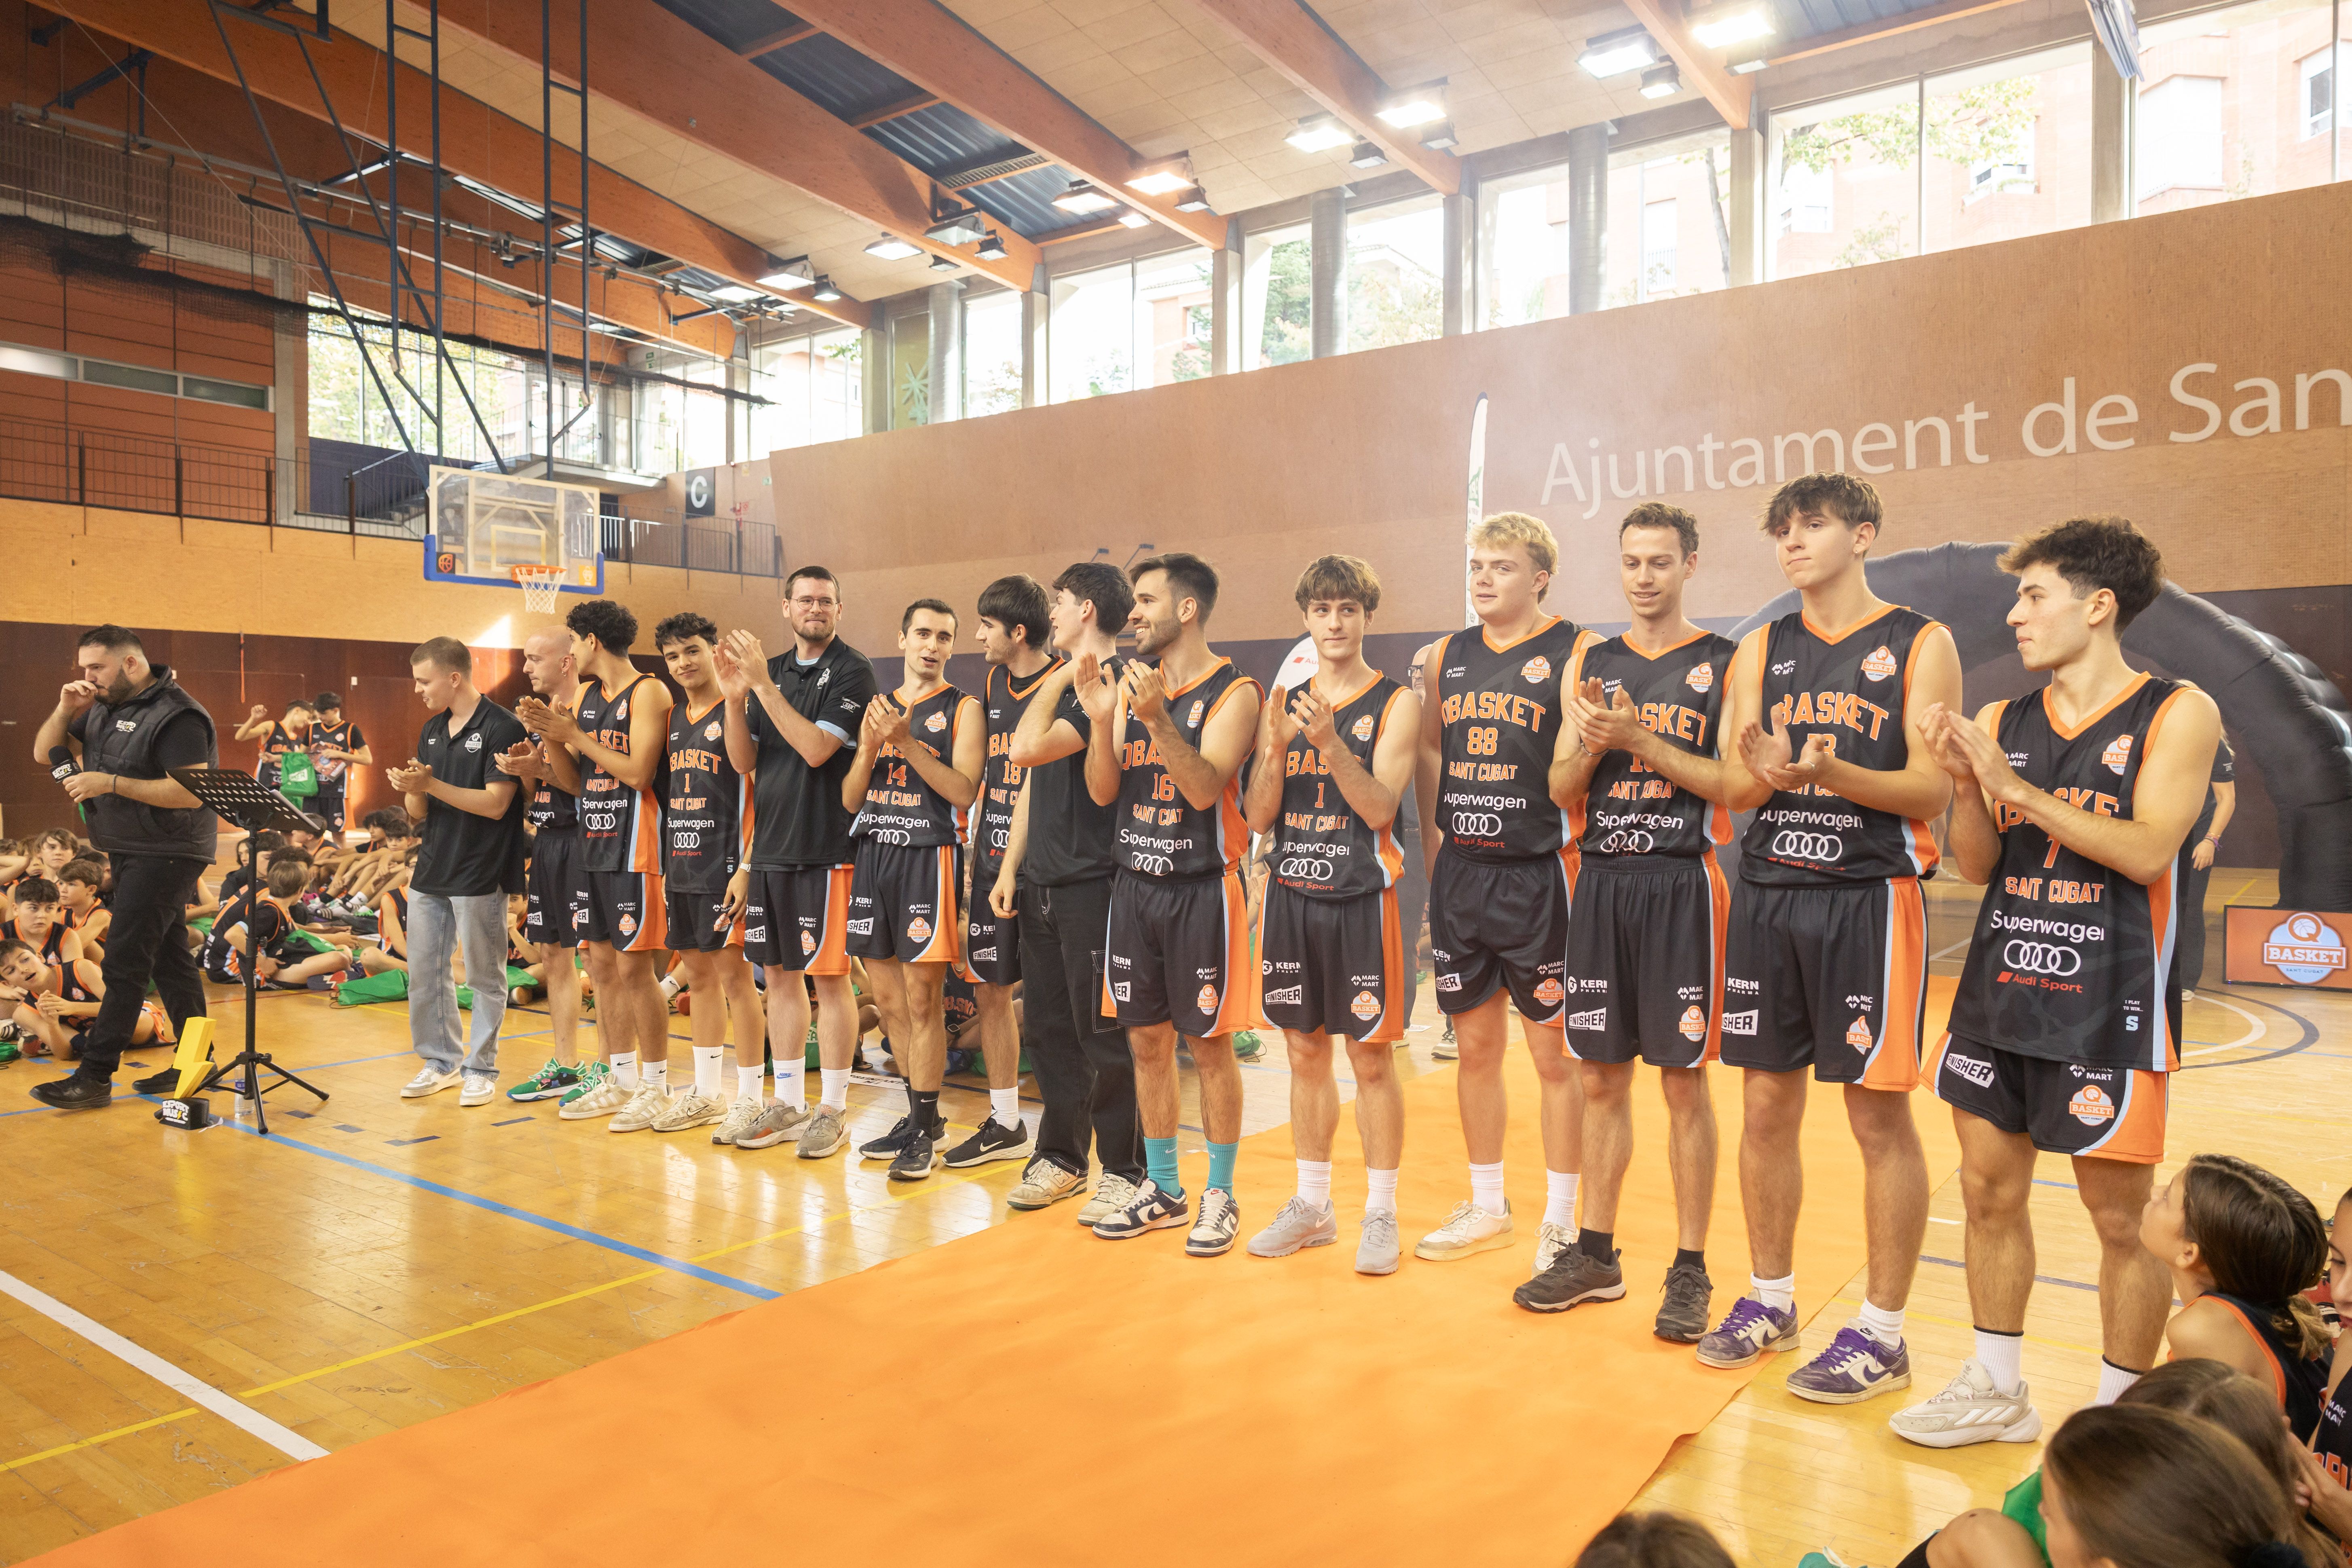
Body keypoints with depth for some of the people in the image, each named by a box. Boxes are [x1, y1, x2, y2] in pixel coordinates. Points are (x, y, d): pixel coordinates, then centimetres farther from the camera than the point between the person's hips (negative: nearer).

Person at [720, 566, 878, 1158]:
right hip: (770, 844, 7)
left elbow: (816, 749, -18)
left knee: (829, 977, -1)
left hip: (824, 847, -6)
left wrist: (764, 685, -19)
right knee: (780, 974, 12)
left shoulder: (851, 672, -6)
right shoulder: (773, 670, 12)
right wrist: (736, 698, -6)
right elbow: (744, 761, 8)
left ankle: (833, 1109, 9)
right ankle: (789, 1103, 23)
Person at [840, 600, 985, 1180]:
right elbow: (850, 800, 12)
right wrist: (869, 748, -6)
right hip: (873, 854, 6)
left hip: (928, 855, -6)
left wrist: (907, 742, -20)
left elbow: (964, 791, -13)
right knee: (888, 999, 11)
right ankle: (920, 1115, 25)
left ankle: (923, 1132, 5)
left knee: (922, 1000, -4)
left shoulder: (963, 709, -1)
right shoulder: (878, 707, 15)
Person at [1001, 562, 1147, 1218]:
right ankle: (1061, 1158, 27)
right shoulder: (1060, 681, 16)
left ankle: (1123, 1169, 12)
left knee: (1103, 1031, -1)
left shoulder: (1115, 683, -13)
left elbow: (1028, 747, -23)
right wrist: (1011, 866, 14)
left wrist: (1063, 675, -11)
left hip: (1093, 884, -9)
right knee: (1047, 1026, 14)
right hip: (1041, 884, 9)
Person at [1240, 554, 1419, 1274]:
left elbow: (1380, 807, -14)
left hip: (1361, 897, -4)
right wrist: (1276, 748, -14)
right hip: (1292, 895, 4)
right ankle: (1312, 1205, 25)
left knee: (1372, 1057, 1)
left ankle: (1381, 1214, 14)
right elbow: (1257, 817, 3)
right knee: (1305, 1052, 12)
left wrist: (1328, 741, -25)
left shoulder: (1395, 704, -3)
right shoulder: (1284, 704, 9)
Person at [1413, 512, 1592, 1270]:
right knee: (1476, 1045, 13)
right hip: (1461, 874, 5)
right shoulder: (1446, 656, 11)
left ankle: (1561, 1223, 18)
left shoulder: (1575, 652, -5)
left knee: (1556, 1052, 4)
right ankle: (1487, 1207, 29)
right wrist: (1436, 854, 14)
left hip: (1538, 875, -5)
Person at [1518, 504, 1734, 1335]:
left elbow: (1733, 783, -9)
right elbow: (1561, 791, 10)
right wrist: (1592, 745, -10)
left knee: (1684, 1080, 2)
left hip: (1681, 884, -4)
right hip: (1600, 882, 4)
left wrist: (1641, 740, -17)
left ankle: (1690, 1269, 14)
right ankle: (1595, 1253, 23)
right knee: (1600, 1078, 10)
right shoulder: (1590, 663, 11)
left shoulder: (1724, 662, -1)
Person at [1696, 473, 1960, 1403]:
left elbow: (1933, 789, -8)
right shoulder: (1762, 651, 12)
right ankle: (1770, 1300, 25)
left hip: (1869, 896, -4)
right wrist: (1769, 770, -16)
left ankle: (1881, 1334, 12)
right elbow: (1733, 790, 7)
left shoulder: (1920, 646, 0)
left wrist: (1832, 773, -25)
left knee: (1879, 1115, 1)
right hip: (1768, 896, 5)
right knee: (1766, 1108, 10)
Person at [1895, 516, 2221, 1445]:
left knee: (2119, 1215, 4)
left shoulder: (2176, 714, -5)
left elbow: (2148, 851, -17)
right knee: (1990, 1193, 12)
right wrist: (1964, 781, -10)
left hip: (2109, 1003, -5)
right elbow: (1976, 864, 7)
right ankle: (1995, 1393, 27)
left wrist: (2014, 786, -18)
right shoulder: (2005, 723, 9)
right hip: (1999, 988, 5)